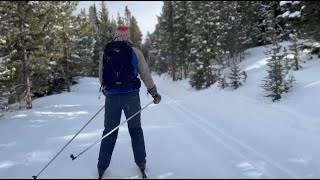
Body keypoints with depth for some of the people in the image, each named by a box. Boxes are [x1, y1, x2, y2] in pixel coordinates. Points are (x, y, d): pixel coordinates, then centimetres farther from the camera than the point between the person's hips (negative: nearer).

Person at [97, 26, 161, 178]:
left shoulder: (106, 53, 8)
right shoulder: (135, 52, 1)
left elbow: (101, 77, 13)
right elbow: (145, 75, 2)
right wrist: (154, 93, 11)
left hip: (111, 97, 2)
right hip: (131, 96, -1)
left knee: (109, 131, 13)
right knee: (135, 129, 13)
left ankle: (102, 167, 17)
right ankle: (141, 163, 19)